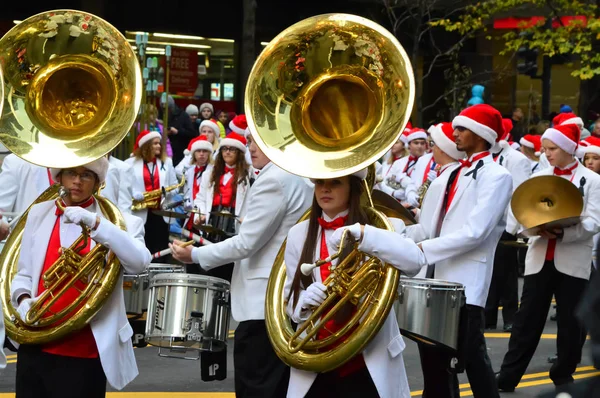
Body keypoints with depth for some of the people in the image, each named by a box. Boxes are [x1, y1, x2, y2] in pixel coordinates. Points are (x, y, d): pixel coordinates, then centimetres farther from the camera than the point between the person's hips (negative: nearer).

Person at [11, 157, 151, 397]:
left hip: (85, 352, -3)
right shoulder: (39, 213, 10)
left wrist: (94, 222, -25)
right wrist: (23, 299, -8)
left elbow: (139, 262, -19)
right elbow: (24, 274, 13)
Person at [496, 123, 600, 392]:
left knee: (570, 322, 5)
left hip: (573, 262, -2)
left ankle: (563, 375, 18)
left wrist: (563, 232, -23)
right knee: (527, 318, 2)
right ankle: (508, 375, 5)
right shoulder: (539, 177, 10)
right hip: (540, 259, 2)